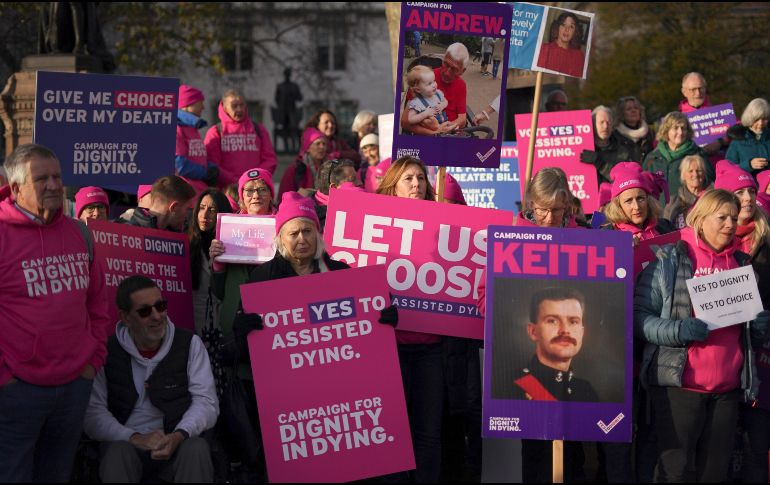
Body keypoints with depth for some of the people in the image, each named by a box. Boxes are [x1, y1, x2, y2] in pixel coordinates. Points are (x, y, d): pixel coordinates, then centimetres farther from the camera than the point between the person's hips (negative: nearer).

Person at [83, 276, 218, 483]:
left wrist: (179, 436, -21)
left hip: (176, 441, 1)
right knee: (118, 453, -35)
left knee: (197, 449, -32)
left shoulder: (190, 344, 5)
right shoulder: (107, 353, 3)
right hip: (126, 442, -1)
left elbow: (206, 401, -1)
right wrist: (134, 438, -19)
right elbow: (93, 413, -3)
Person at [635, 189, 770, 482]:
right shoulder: (669, 259, -2)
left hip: (729, 389, 5)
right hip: (679, 385, -5)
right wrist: (677, 331, -22)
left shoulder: (743, 264, 14)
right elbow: (638, 316, -6)